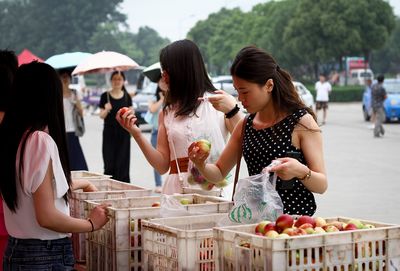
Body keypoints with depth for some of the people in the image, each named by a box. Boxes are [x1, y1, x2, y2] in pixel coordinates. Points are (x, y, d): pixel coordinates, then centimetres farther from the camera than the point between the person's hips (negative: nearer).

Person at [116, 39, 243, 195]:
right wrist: (136, 134, 3)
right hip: (176, 188, 3)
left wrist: (232, 110, -16)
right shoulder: (167, 113, 18)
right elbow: (162, 166, 12)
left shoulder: (219, 102, 5)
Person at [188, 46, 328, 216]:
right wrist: (201, 165, -4)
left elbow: (322, 185, -7)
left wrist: (301, 172, -28)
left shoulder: (302, 122, -4)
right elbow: (219, 173, 18)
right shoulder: (245, 126, 11)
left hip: (296, 219, -5)